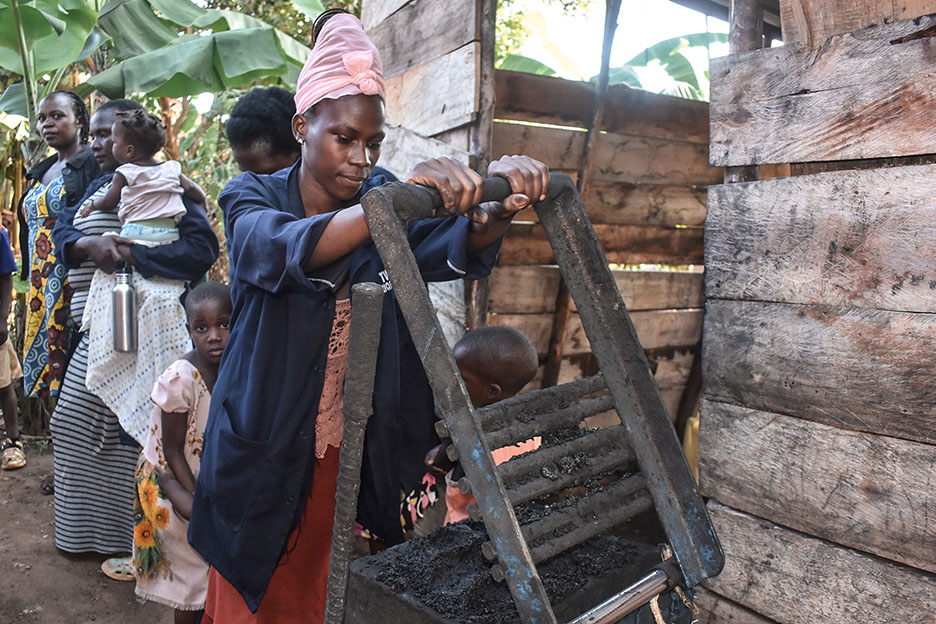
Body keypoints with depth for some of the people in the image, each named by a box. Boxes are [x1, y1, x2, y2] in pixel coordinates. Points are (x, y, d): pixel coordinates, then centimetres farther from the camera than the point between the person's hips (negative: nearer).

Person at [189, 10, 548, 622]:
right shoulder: (253, 199, -7)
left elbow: (455, 252, -18)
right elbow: (287, 251, -31)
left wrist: (499, 208, -40)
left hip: (359, 454, 2)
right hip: (267, 451, -2)